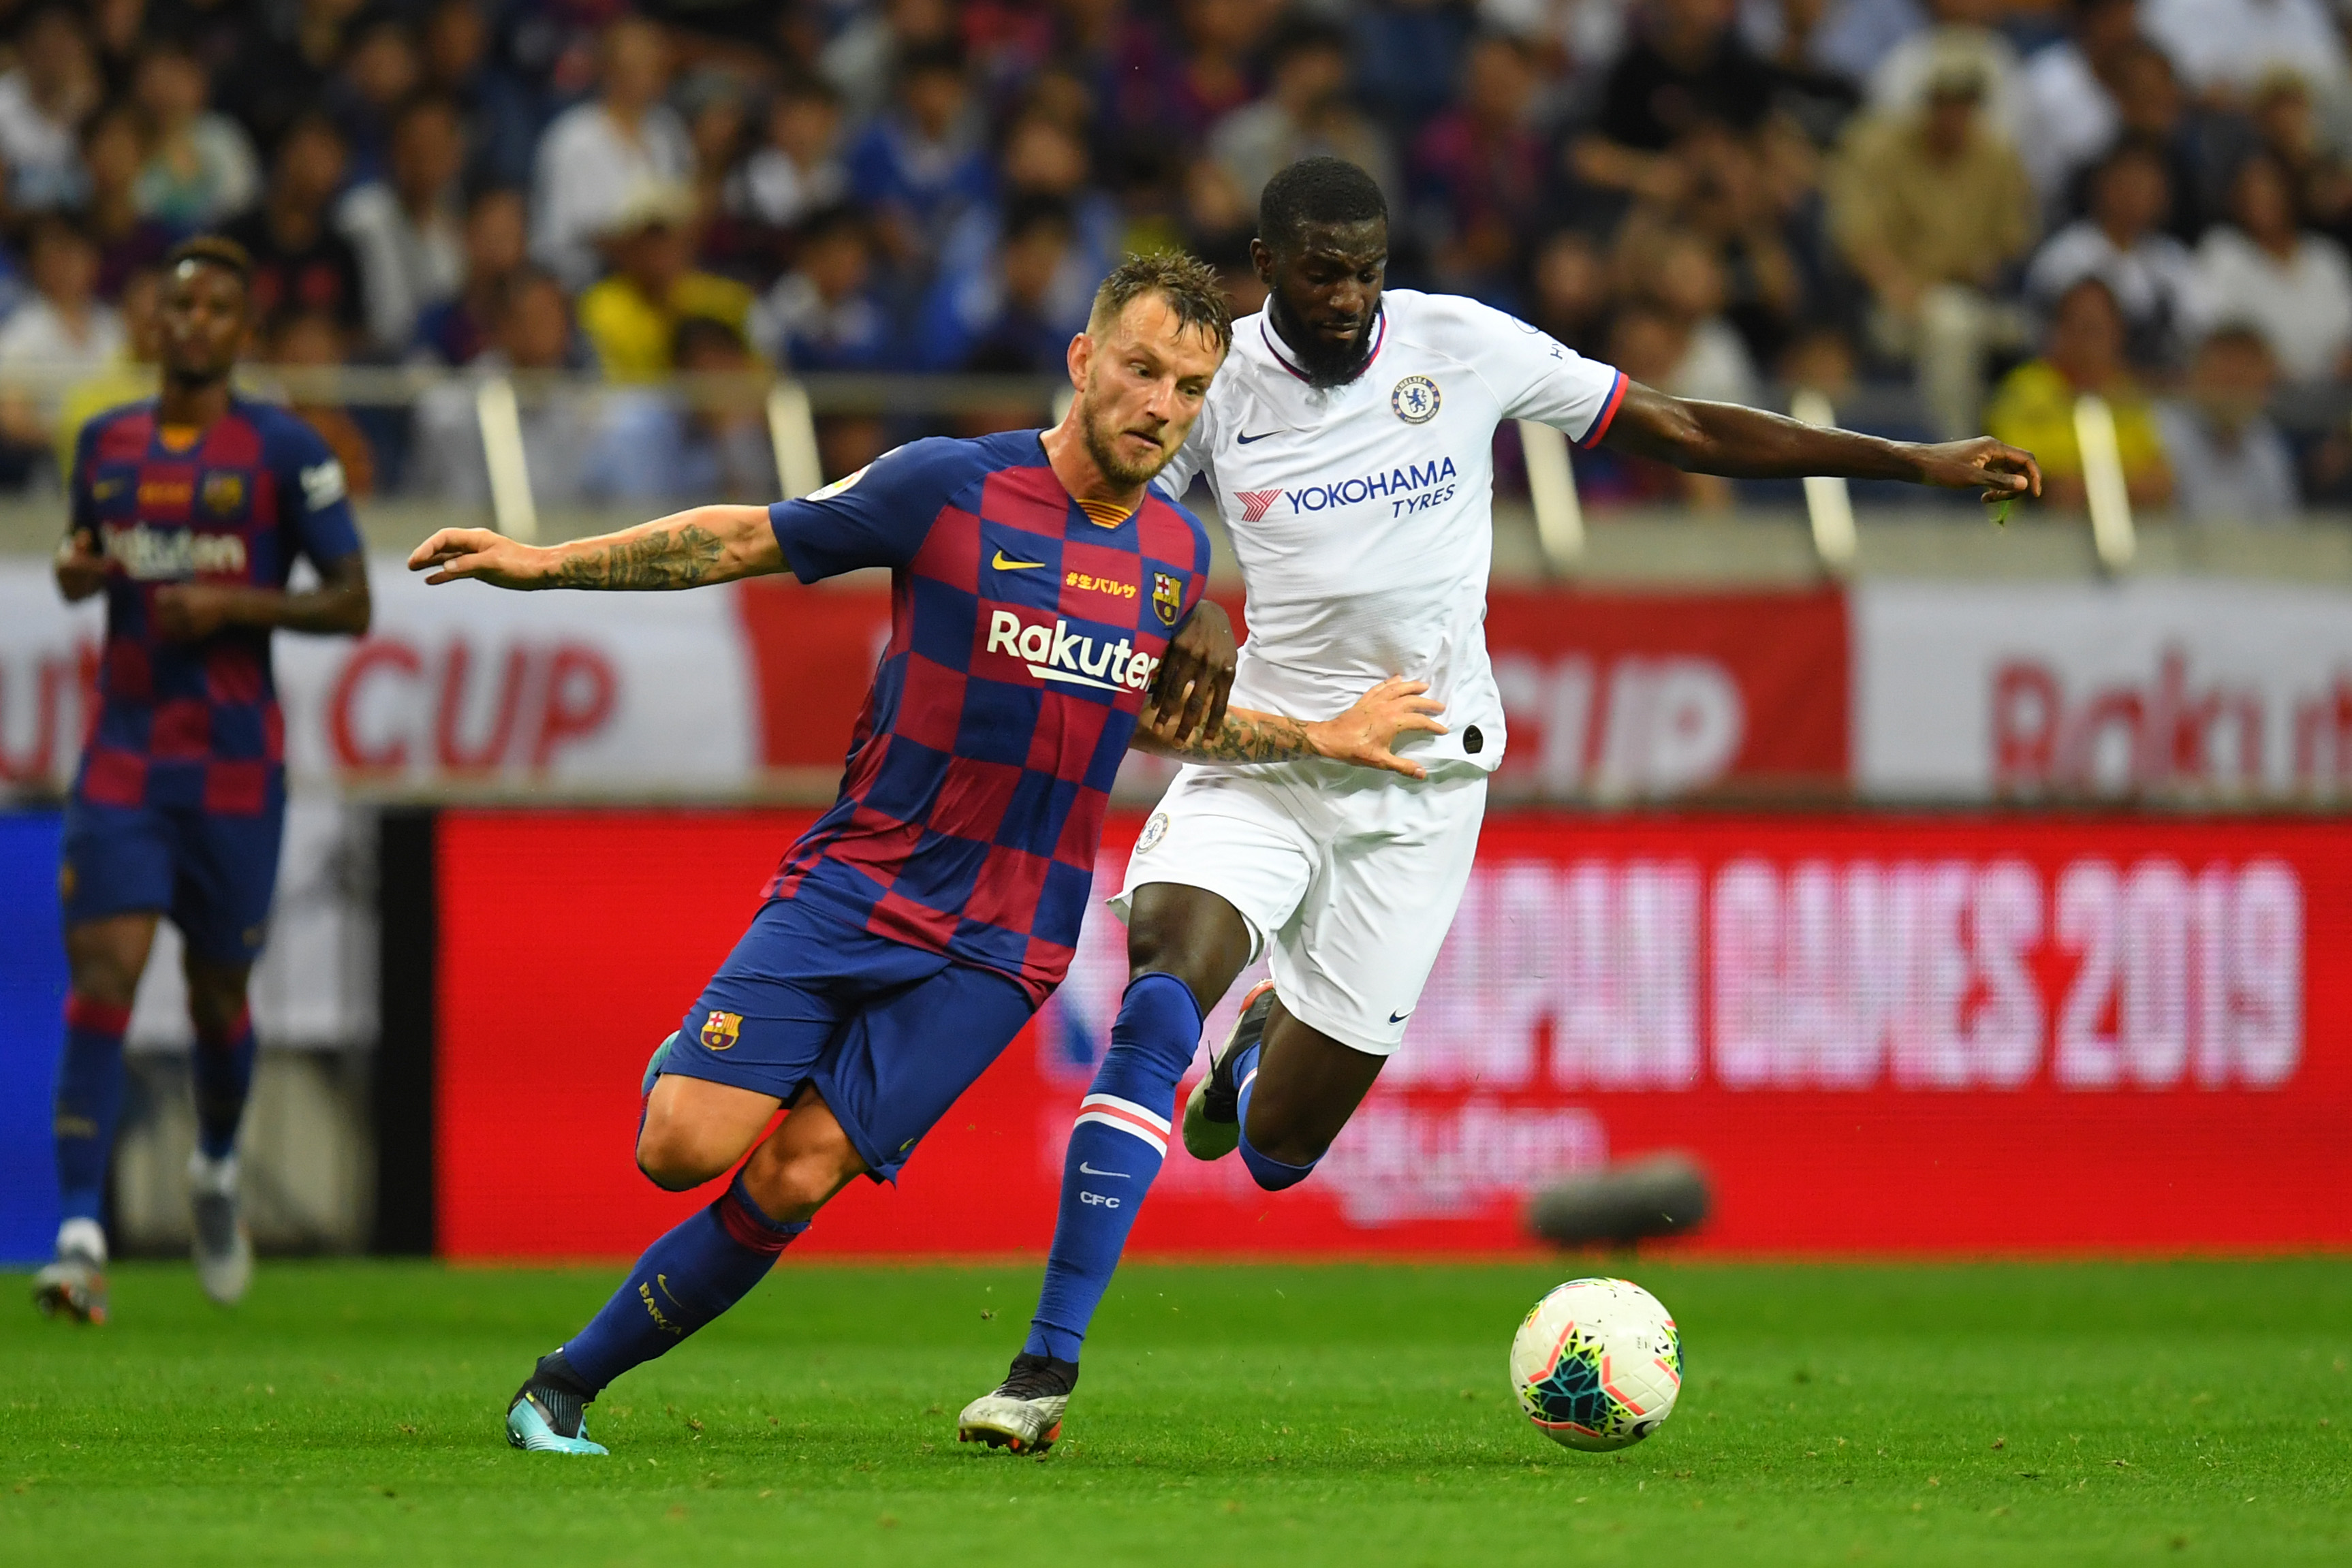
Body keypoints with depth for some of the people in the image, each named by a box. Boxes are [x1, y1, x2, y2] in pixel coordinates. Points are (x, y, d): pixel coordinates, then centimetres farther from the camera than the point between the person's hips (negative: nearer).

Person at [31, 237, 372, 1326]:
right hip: (124, 756, 2)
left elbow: (350, 604, -3)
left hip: (236, 765, -2)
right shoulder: (105, 442, 9)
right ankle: (80, 1237, -19)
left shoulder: (283, 450, -4)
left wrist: (231, 605, -16)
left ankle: (217, 1171, 41)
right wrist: (76, 569, 0)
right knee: (101, 979, -13)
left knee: (217, 993, 9)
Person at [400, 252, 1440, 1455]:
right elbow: (745, 539, -1)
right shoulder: (951, 487, -9)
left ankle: (571, 1381, 4)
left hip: (998, 944, 2)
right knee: (685, 1149, -16)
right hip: (851, 884, -2)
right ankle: (696, 1064, 23)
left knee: (796, 1180, -11)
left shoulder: (1178, 553, 6)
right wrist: (544, 563, -6)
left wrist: (1329, 739, 22)